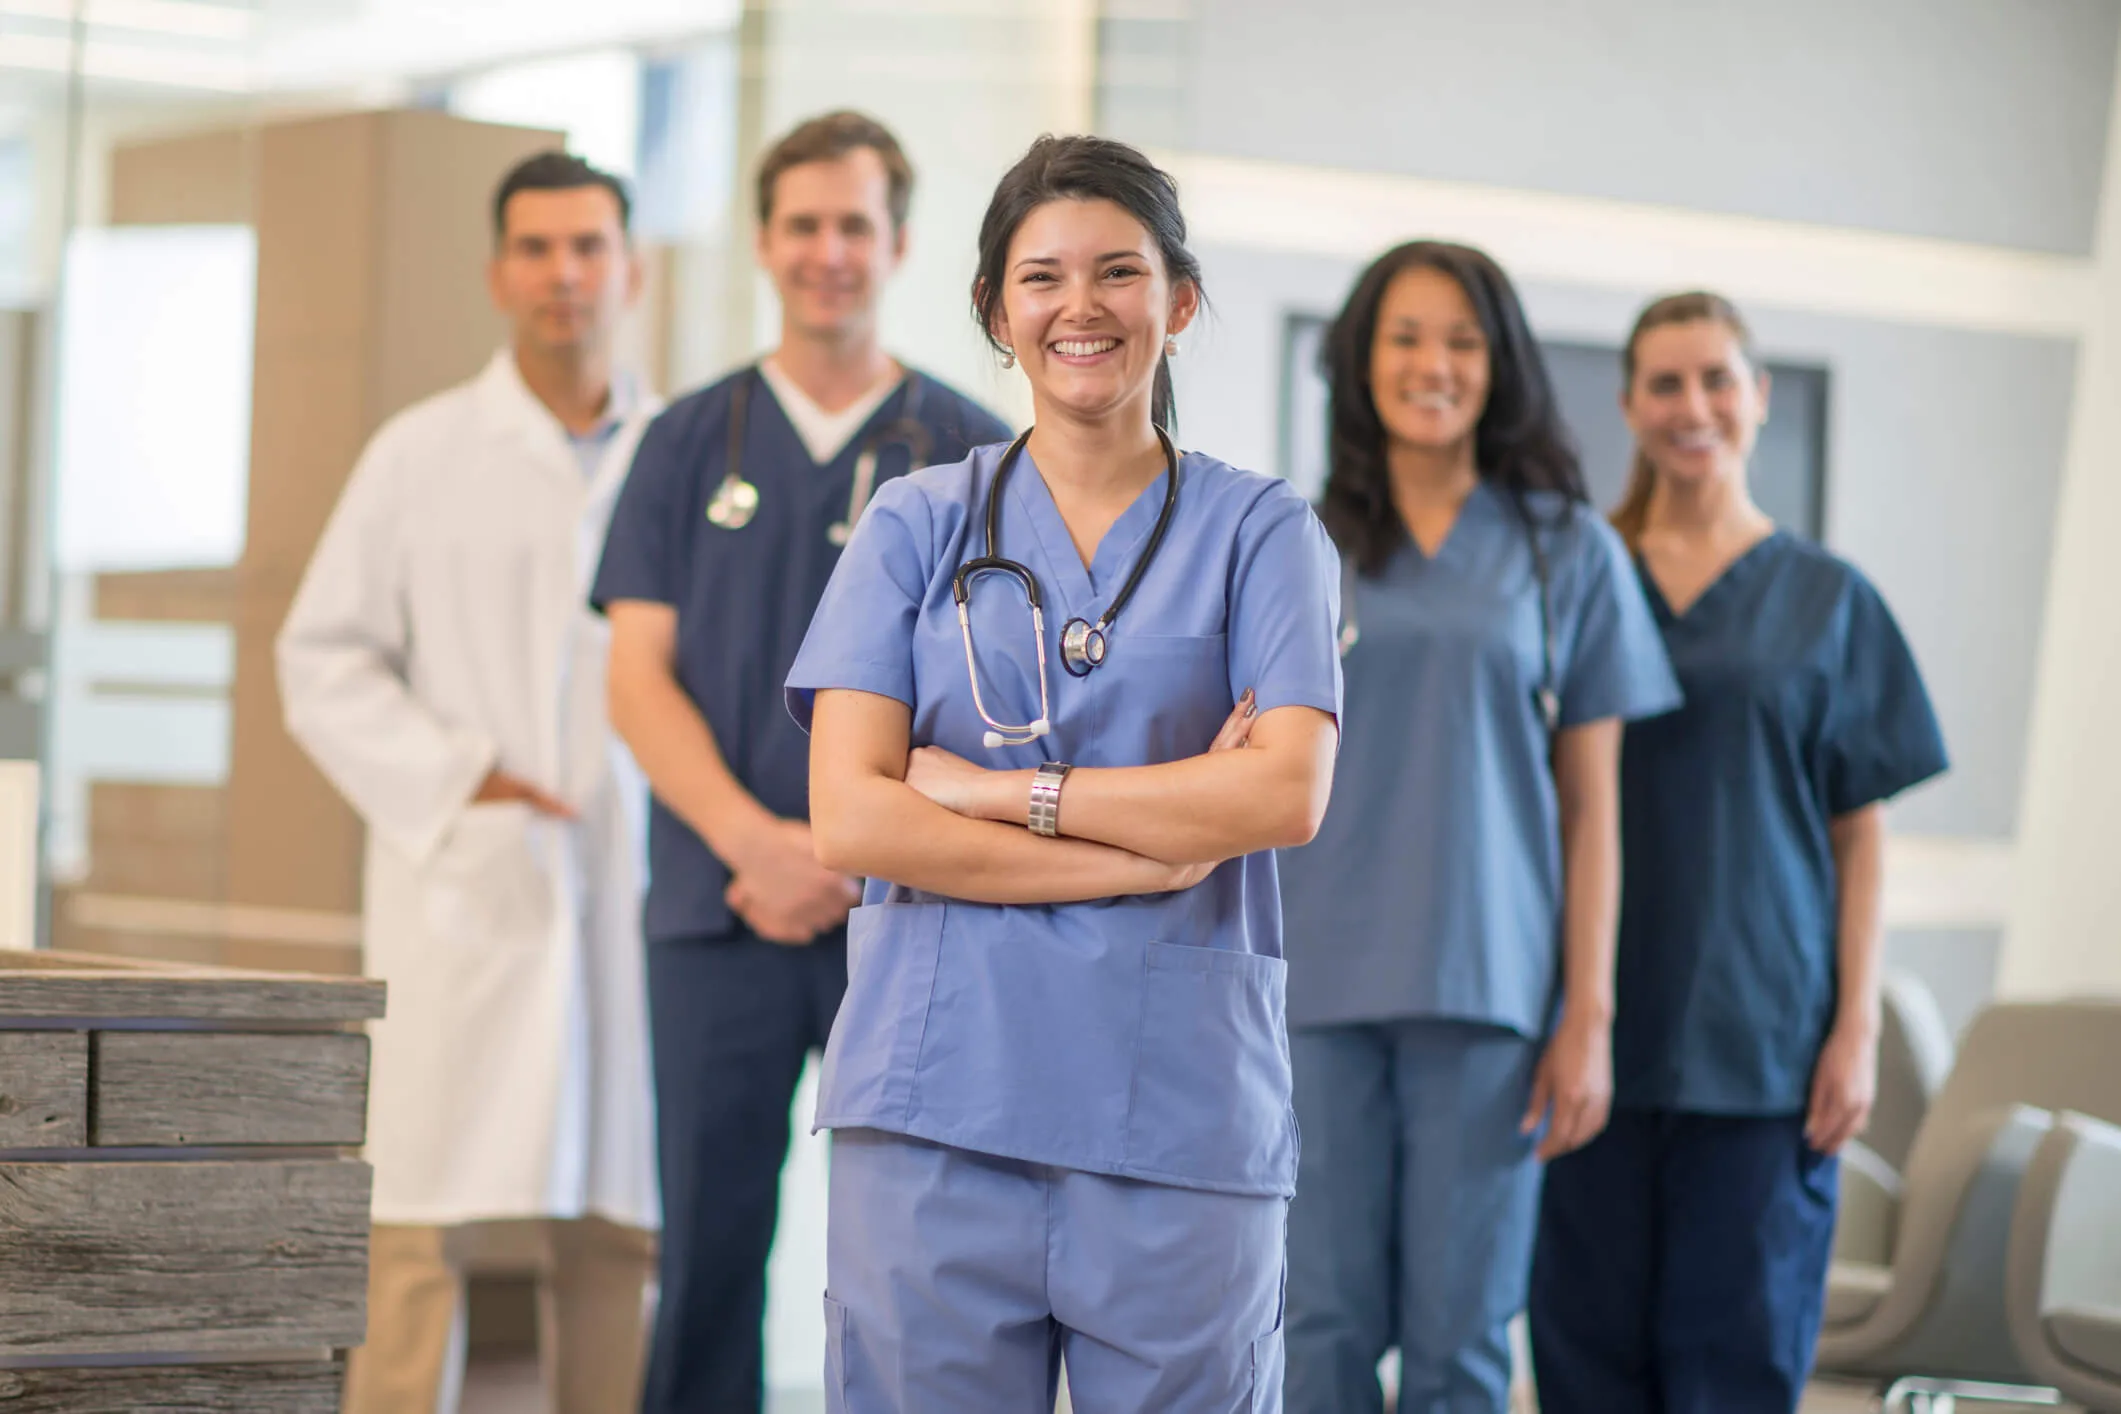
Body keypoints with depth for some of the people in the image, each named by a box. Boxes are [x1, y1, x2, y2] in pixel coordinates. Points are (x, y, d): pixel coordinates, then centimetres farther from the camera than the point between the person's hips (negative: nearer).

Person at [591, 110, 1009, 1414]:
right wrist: (755, 842, -11)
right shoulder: (693, 443, 10)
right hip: (719, 913, 1)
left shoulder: (975, 454, 7)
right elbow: (638, 681, 4)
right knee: (710, 1245, 2)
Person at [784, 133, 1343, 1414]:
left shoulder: (1260, 531, 8)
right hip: (938, 1101, 1)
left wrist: (995, 790, -8)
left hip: (1180, 1110, 0)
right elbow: (850, 821, -2)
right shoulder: (919, 526, 10)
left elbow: (1289, 793, -7)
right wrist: (1149, 851, -9)